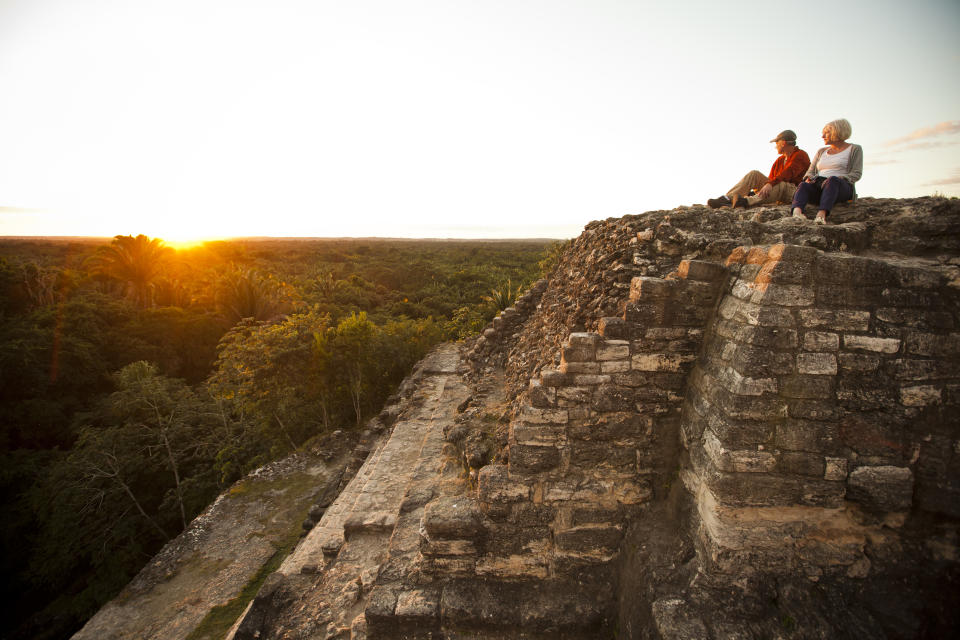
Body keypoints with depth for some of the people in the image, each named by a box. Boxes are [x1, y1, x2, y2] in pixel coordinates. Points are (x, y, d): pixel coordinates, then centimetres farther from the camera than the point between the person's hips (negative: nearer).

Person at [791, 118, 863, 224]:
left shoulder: (854, 149, 12)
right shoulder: (821, 152, 25)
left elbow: (856, 174, 1)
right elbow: (811, 172, 17)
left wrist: (839, 180, -18)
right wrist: (809, 179, -7)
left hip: (842, 188, -3)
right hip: (818, 186, 3)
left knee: (832, 180, -39)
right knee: (803, 186, -32)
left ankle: (821, 215, -60)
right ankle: (796, 213, -62)